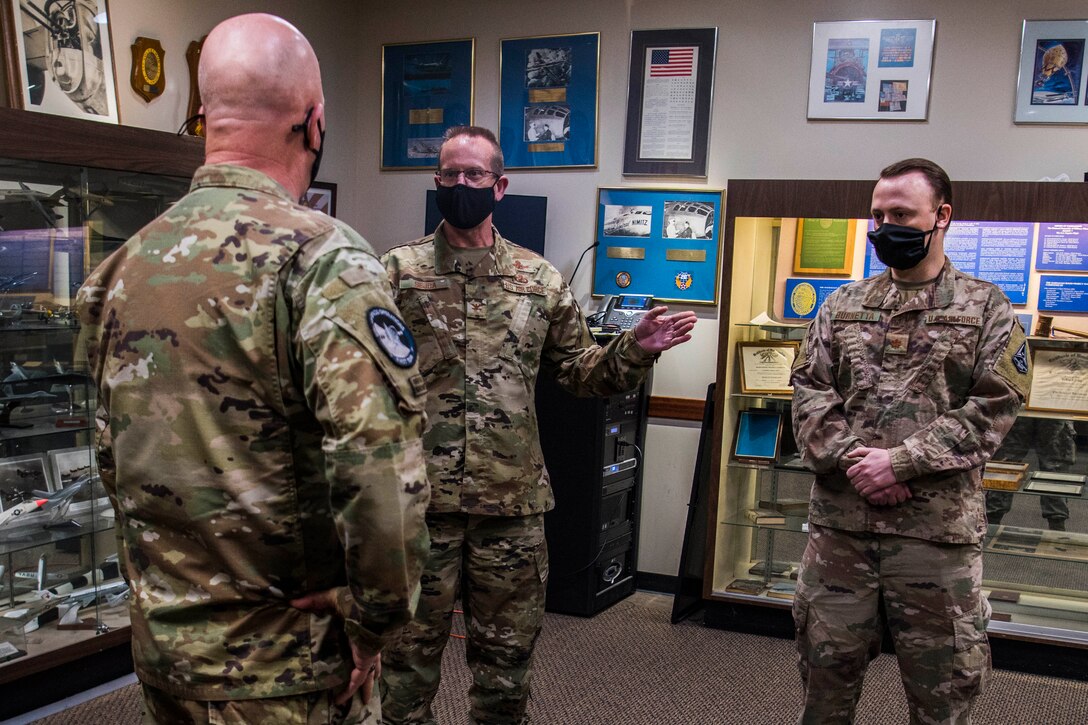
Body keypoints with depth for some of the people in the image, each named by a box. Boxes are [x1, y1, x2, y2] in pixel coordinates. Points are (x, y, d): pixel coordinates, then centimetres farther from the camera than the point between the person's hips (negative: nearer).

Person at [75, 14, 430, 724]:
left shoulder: (123, 263, 3)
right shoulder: (322, 256, -20)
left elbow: (113, 457, 11)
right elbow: (383, 472, -30)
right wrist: (372, 619, -15)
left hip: (160, 642, 7)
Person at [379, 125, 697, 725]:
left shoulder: (539, 280, 9)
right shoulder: (397, 272, 0)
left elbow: (581, 371, 13)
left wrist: (635, 350, -3)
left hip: (513, 501, 3)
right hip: (419, 497, -2)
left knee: (507, 654, 15)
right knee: (410, 649, 11)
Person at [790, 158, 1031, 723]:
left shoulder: (986, 308, 3)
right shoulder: (843, 305, 11)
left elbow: (992, 407, -6)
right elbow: (809, 391, 4)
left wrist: (900, 462, -14)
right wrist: (850, 461, -12)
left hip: (938, 527, -2)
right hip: (838, 522, 3)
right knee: (826, 666, 14)